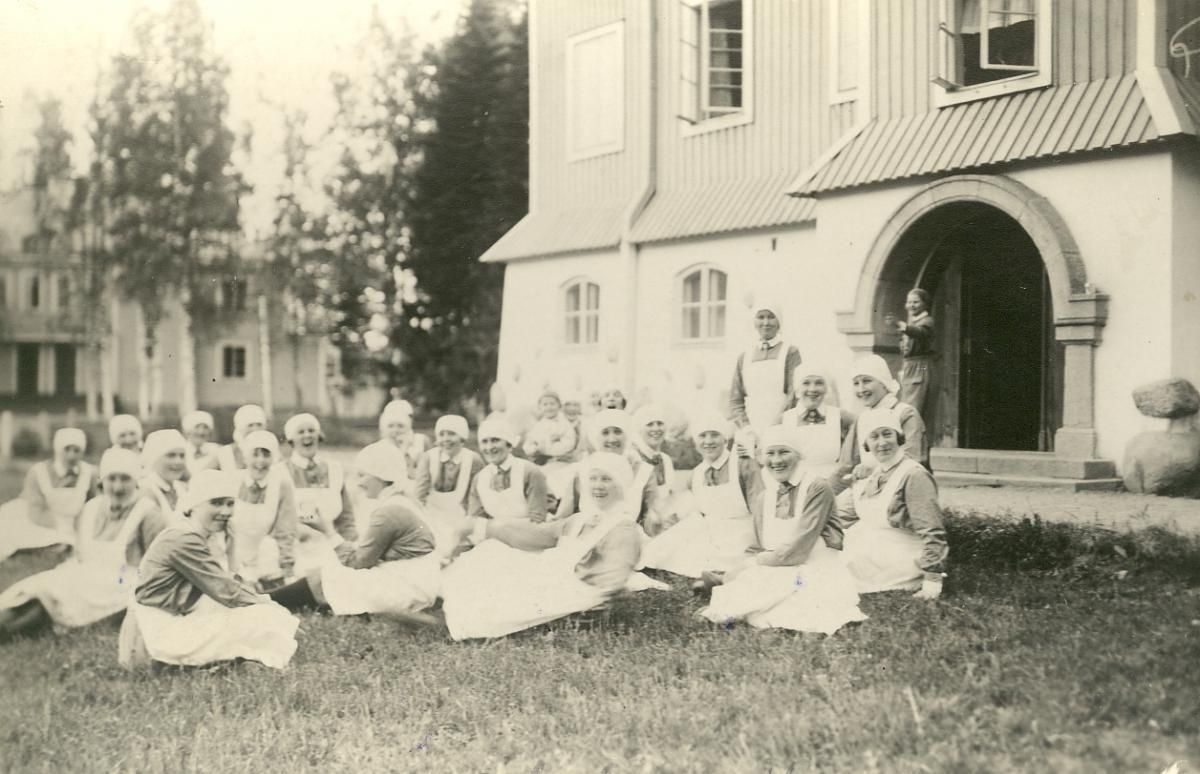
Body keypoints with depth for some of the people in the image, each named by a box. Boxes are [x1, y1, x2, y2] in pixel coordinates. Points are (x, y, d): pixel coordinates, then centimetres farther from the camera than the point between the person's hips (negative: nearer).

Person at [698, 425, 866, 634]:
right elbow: (760, 548, 4)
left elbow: (799, 550, -16)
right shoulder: (766, 494, 10)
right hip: (775, 569, 6)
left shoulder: (817, 488, -10)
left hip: (813, 571, -5)